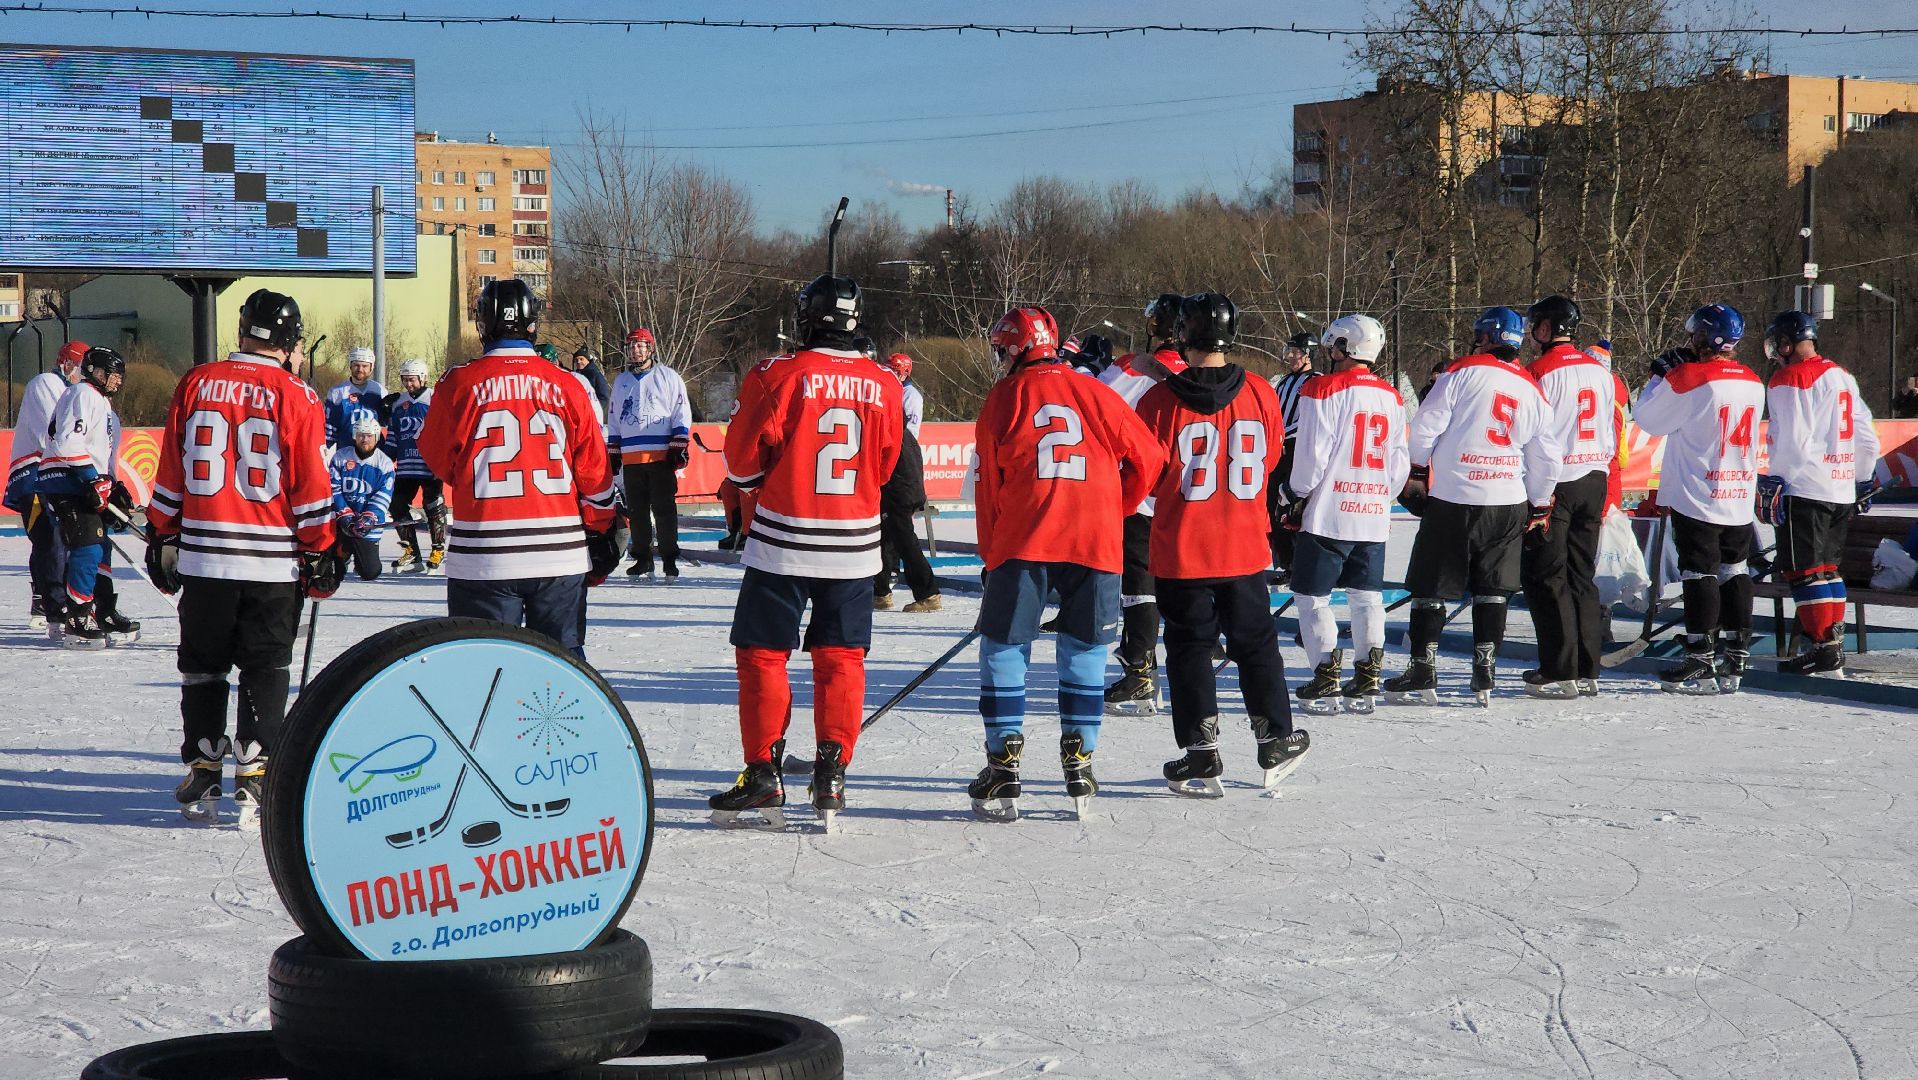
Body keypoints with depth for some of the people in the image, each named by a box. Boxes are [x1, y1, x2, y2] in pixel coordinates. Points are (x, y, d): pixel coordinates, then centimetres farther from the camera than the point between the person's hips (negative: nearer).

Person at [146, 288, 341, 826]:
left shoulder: (196, 384, 1)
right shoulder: (297, 397, -7)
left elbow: (170, 477, 5)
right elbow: (312, 488, -6)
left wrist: (162, 539, 14)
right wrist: (320, 554, 4)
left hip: (203, 557, 2)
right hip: (273, 561, -2)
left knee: (203, 666, 13)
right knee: (265, 671, 6)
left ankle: (202, 780, 15)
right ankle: (253, 778, 1)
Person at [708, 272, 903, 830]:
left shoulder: (779, 376, -11)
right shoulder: (884, 387, 0)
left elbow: (742, 462, -4)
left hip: (782, 541, -3)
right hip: (853, 547, 3)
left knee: (762, 655, 7)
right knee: (841, 659, 10)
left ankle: (763, 775, 5)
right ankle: (831, 777, 7)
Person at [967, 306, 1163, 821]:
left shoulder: (1003, 399, 4)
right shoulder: (1095, 394, 9)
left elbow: (988, 487, 7)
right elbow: (1148, 459, 10)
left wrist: (990, 553, 17)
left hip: (1021, 542, -2)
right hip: (1095, 543, 2)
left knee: (1004, 648, 7)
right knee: (1086, 651, 12)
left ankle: (1004, 766, 1)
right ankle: (1079, 764, 9)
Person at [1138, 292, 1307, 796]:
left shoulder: (1160, 401, -13)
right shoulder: (1260, 394, -4)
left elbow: (1146, 476, -4)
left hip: (1180, 550, -3)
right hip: (1245, 548, 3)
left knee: (1189, 646, 7)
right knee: (1255, 642, 17)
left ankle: (1202, 757, 7)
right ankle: (1276, 743, 25)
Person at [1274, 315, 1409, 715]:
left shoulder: (1322, 391, -11)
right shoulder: (1391, 397, 9)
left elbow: (1311, 457, -13)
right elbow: (1401, 463, 12)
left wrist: (1291, 497, 1)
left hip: (1328, 515, -6)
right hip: (1374, 517, 6)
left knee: (1312, 596, 4)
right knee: (1367, 597, 12)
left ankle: (1326, 679, 0)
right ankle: (1367, 680, 10)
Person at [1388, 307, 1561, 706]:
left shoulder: (1462, 372, -6)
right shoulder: (1531, 389, 9)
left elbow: (1426, 425, -8)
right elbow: (1546, 455, 12)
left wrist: (1418, 467, 10)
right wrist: (1539, 505, 23)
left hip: (1453, 498, -4)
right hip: (1508, 504, 4)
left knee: (1431, 586, 3)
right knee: (1492, 590, 11)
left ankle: (1423, 672, 3)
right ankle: (1485, 674, 8)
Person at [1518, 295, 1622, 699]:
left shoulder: (1541, 372, -12)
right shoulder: (1601, 371, 11)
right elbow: (1611, 437, 15)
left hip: (1553, 484, -7)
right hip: (1593, 482, 7)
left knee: (1546, 578, -2)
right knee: (1582, 577, 13)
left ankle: (1559, 673, -6)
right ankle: (1587, 671, 14)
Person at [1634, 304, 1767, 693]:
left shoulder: (1686, 379, -15)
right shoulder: (1752, 383, 5)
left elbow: (1649, 420, -5)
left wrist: (1660, 375, 9)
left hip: (1696, 497, -6)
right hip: (1740, 500, 6)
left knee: (1699, 574, -3)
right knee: (1735, 574, 12)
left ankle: (1701, 665, -3)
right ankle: (1735, 660, 15)